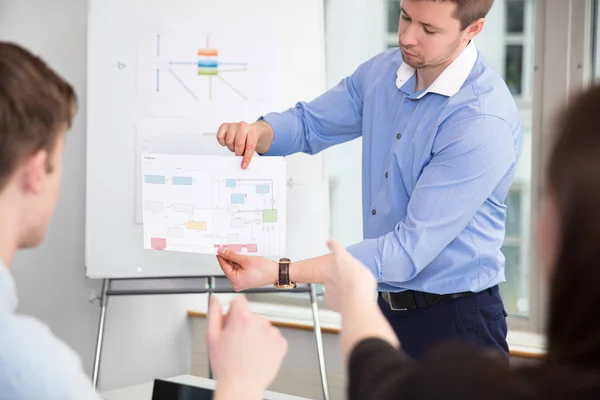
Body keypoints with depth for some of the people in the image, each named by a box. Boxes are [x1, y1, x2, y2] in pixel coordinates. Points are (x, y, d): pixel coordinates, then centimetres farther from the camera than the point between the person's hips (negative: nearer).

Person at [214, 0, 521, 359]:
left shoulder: (483, 122, -24)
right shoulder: (383, 72, 0)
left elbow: (410, 250, -26)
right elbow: (310, 124, 15)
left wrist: (280, 273, -29)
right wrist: (256, 132, -9)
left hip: (455, 321, -7)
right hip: (387, 311, 7)